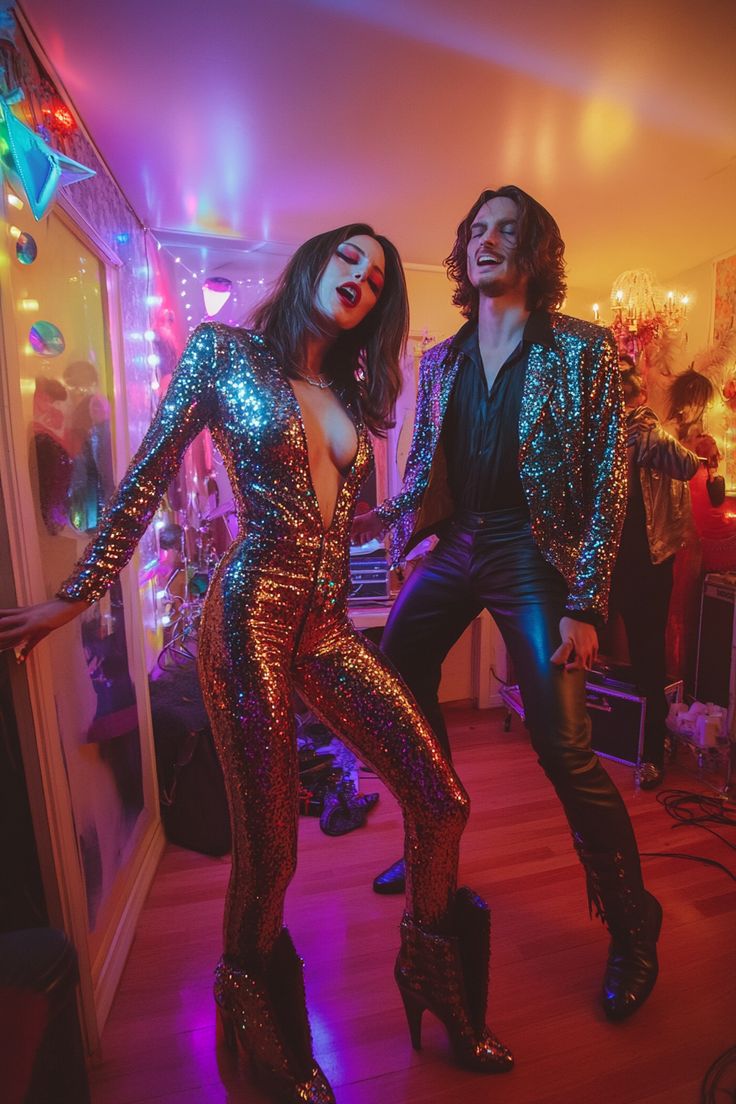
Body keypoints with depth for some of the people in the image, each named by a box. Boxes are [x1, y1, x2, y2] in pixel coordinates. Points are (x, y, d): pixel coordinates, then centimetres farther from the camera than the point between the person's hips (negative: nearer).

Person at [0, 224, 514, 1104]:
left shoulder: (352, 394, 19)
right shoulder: (223, 352, 3)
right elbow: (146, 479, 1)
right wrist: (75, 597, 3)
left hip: (330, 625, 6)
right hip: (252, 616, -6)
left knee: (442, 803, 4)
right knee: (268, 848, 3)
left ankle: (431, 979, 35)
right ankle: (263, 1032, 38)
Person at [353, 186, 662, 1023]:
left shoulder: (582, 350, -1)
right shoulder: (439, 361, 12)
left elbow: (607, 483, -6)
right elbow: (423, 477, 13)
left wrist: (584, 604, -13)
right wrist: (380, 518, -7)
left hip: (531, 554, -5)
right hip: (453, 547, 6)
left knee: (563, 747, -7)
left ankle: (631, 926, 22)